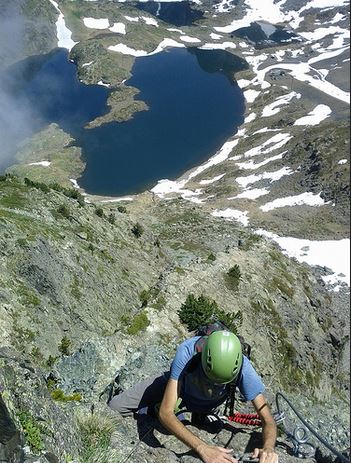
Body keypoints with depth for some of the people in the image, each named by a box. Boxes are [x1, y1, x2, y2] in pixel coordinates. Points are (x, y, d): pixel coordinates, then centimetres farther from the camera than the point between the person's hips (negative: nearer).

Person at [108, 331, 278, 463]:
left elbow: (268, 419, -33)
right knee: (114, 408, -8)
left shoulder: (243, 367, -40)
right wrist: (203, 448, -57)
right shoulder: (187, 351, -45)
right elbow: (165, 413, -45)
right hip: (178, 383, -1)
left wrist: (268, 448, -56)